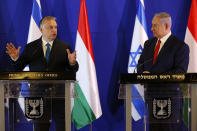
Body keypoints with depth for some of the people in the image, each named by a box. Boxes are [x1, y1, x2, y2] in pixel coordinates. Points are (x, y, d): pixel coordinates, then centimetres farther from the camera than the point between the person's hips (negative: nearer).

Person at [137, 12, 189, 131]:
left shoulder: (180, 46, -6)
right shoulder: (149, 44, 15)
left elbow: (180, 71, -13)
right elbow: (140, 64, 18)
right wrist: (143, 73, -7)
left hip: (170, 95, -6)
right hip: (151, 93, 6)